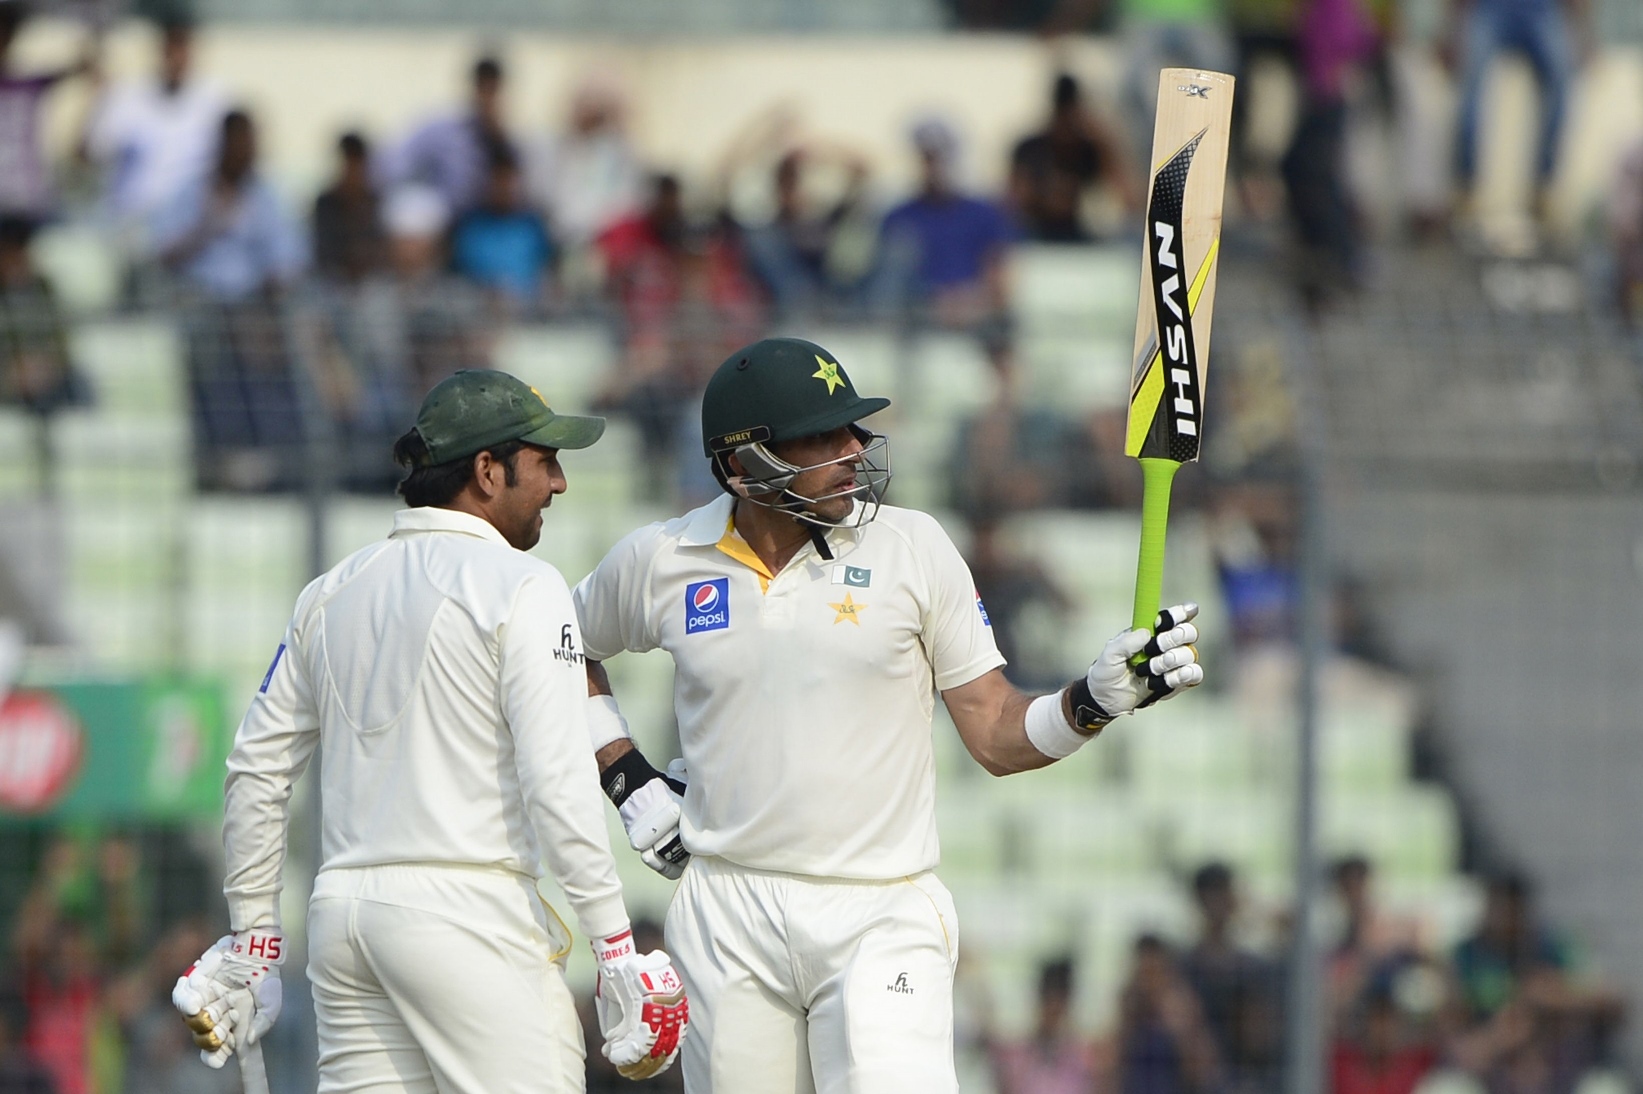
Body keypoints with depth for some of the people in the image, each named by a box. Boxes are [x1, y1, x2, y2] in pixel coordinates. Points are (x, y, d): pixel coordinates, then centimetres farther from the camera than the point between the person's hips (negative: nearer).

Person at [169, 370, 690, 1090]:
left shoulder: (333, 592, 16)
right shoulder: (520, 587, -5)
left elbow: (257, 768, 17)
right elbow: (557, 783, -13)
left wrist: (252, 939, 23)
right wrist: (617, 949, -11)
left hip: (340, 914, 7)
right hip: (467, 909, -7)